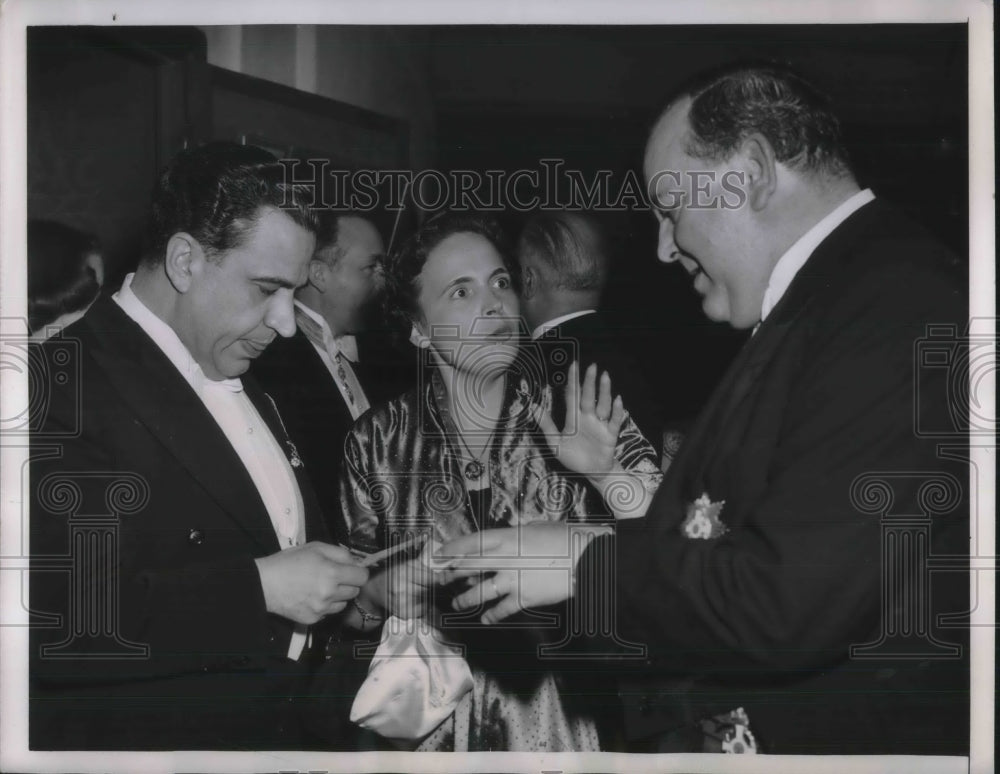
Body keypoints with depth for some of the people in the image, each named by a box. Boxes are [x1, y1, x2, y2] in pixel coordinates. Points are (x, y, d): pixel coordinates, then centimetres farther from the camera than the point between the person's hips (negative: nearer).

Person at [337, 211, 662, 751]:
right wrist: (386, 587, -13)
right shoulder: (378, 443, -2)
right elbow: (348, 605, 6)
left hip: (564, 724, 0)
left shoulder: (572, 416, -6)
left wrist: (609, 476, -27)